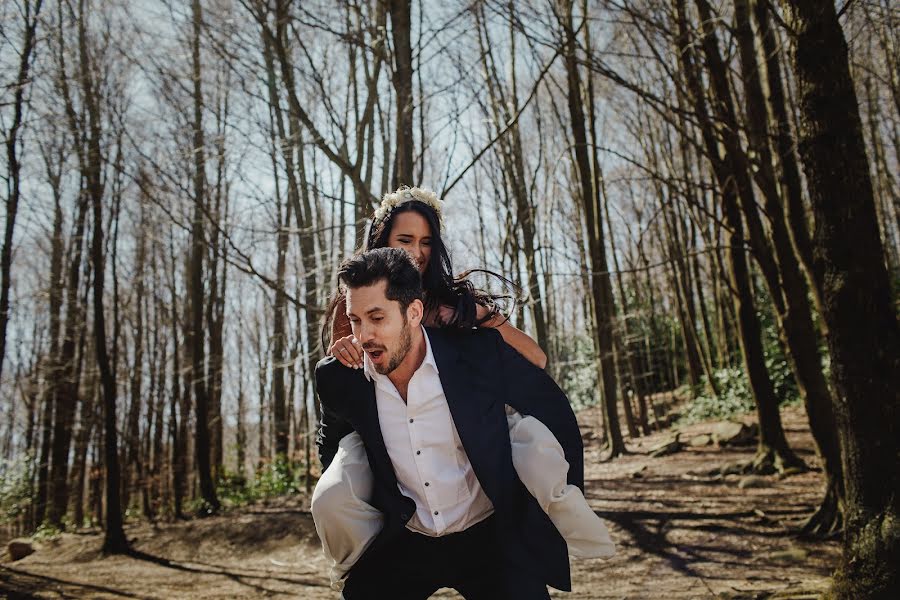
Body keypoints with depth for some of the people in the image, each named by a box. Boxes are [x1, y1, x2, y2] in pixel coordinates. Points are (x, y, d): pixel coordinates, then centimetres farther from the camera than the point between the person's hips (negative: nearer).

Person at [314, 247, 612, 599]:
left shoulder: (481, 353, -18)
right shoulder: (339, 379, -9)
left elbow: (554, 410, -1)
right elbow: (330, 440, 16)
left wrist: (567, 501, 2)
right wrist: (343, 505, 10)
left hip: (490, 538, -2)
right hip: (403, 544, 2)